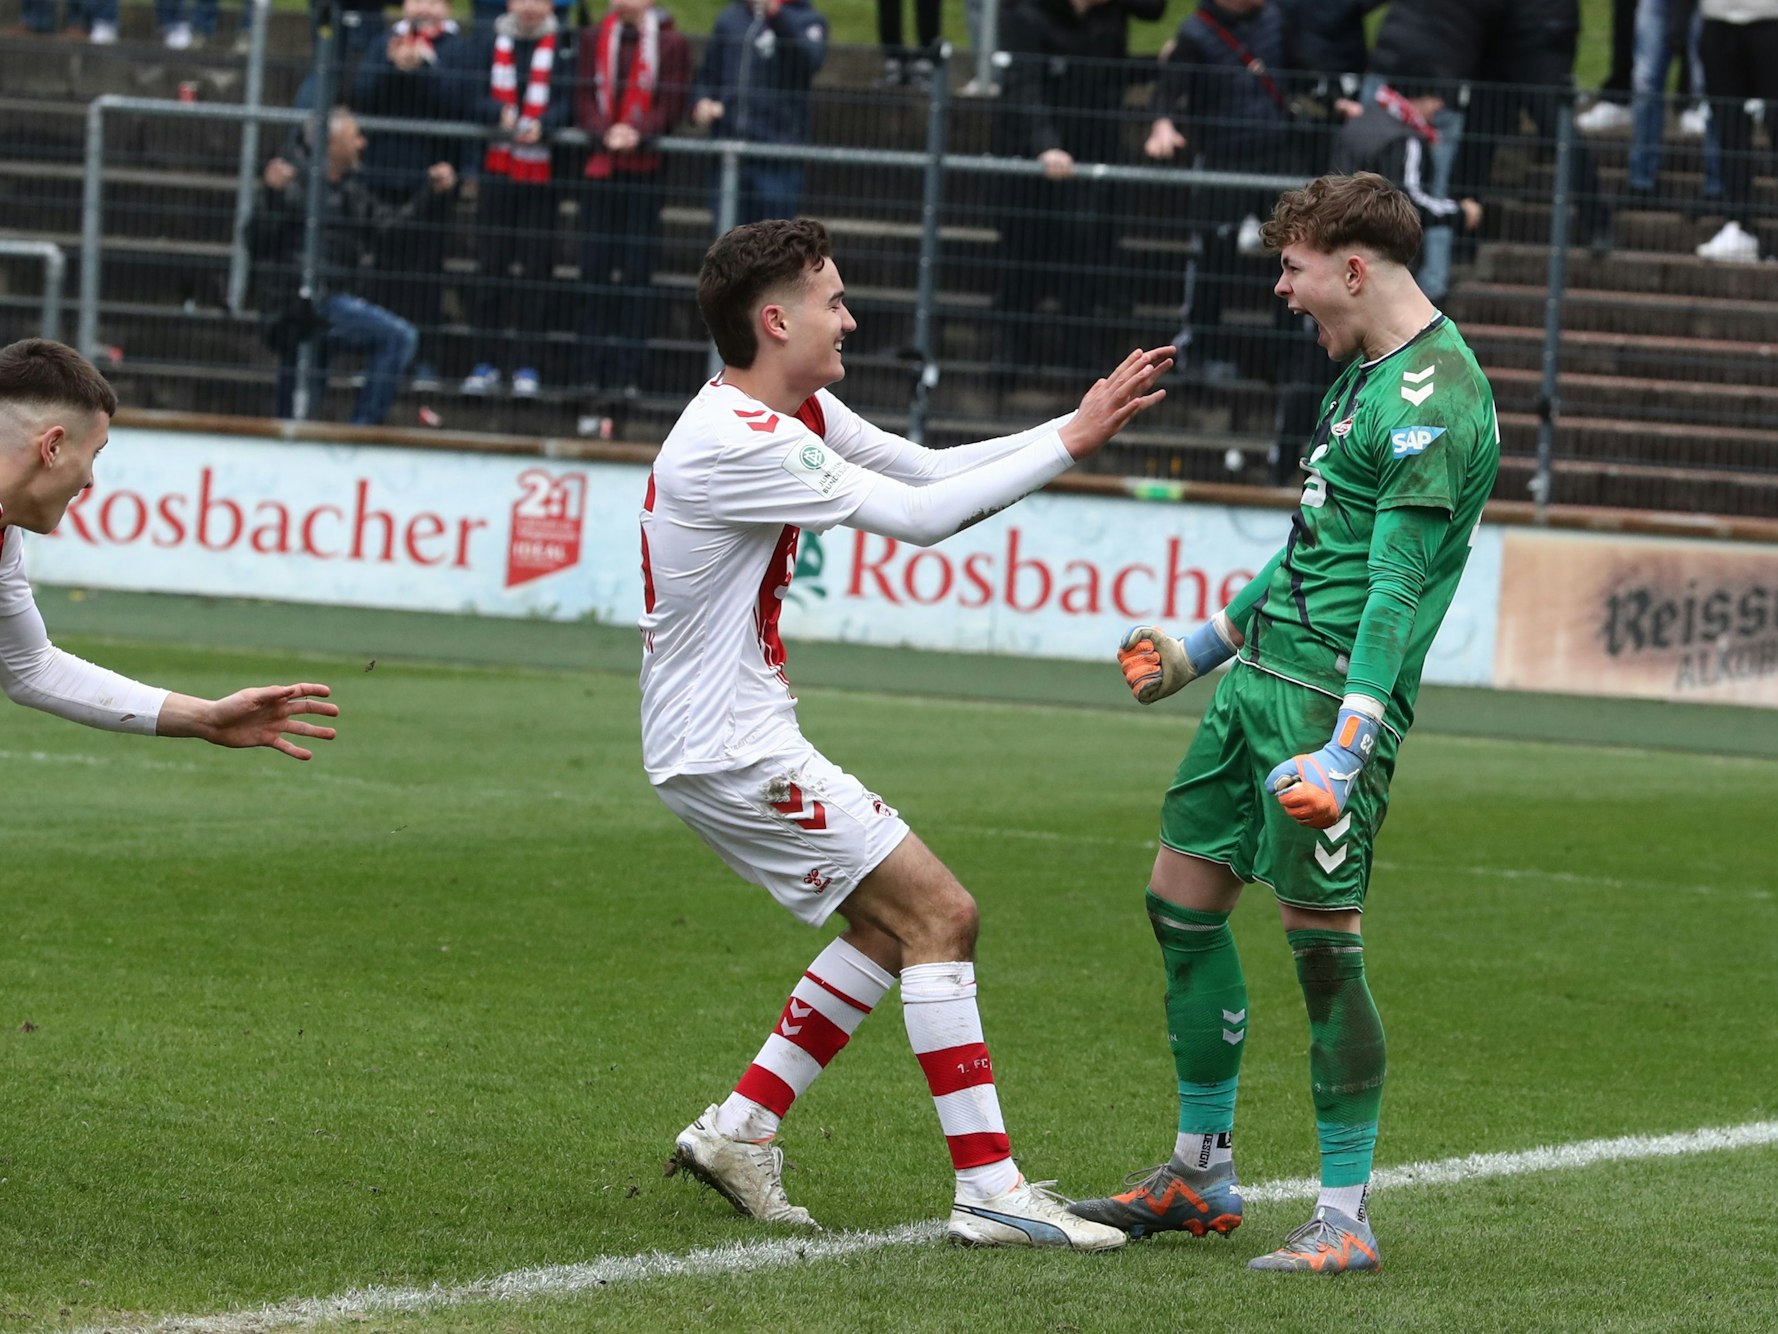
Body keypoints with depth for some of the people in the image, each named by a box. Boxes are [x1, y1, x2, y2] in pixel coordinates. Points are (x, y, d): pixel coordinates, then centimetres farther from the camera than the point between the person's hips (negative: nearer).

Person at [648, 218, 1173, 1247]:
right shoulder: (736, 443, -22)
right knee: (942, 917, -10)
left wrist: (1083, 424, 2)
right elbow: (920, 515, -21)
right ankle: (991, 1190, -9)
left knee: (898, 923, 15)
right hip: (731, 748, -11)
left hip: (732, 741, 11)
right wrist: (1070, 442, -14)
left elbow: (929, 470, 13)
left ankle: (740, 1129, 16)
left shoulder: (799, 414, 9)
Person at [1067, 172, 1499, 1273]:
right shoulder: (1365, 374, 16)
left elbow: (1397, 587, -24)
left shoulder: (1435, 399, -16)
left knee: (1321, 938, -9)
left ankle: (1348, 1219, -1)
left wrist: (1347, 750, -31)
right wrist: (1204, 646, 35)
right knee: (1183, 903, 12)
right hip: (1261, 675, 10)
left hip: (1334, 690, -10)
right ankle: (1202, 1175, 25)